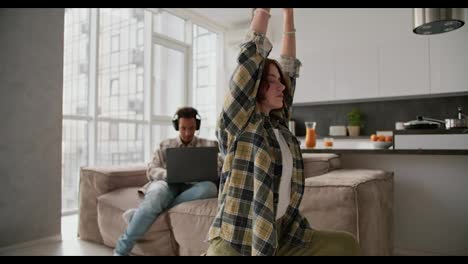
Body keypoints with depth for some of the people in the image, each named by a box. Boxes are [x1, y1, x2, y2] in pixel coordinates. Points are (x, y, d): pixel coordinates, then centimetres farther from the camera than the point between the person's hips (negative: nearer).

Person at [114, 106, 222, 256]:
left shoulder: (208, 146, 20)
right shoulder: (165, 146, 23)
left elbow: (218, 169, 7)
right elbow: (151, 171, 11)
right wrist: (169, 174, -12)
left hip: (191, 187, 0)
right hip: (167, 183, 0)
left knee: (209, 187, -37)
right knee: (156, 195, -38)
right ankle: (121, 250, -32)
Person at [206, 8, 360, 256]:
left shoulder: (279, 125, 7)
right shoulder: (239, 122, -9)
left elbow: (290, 68, 11)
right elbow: (252, 53, -14)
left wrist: (288, 14, 14)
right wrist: (263, 10, -6)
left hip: (282, 236, 7)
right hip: (237, 242, -6)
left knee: (346, 244, 3)